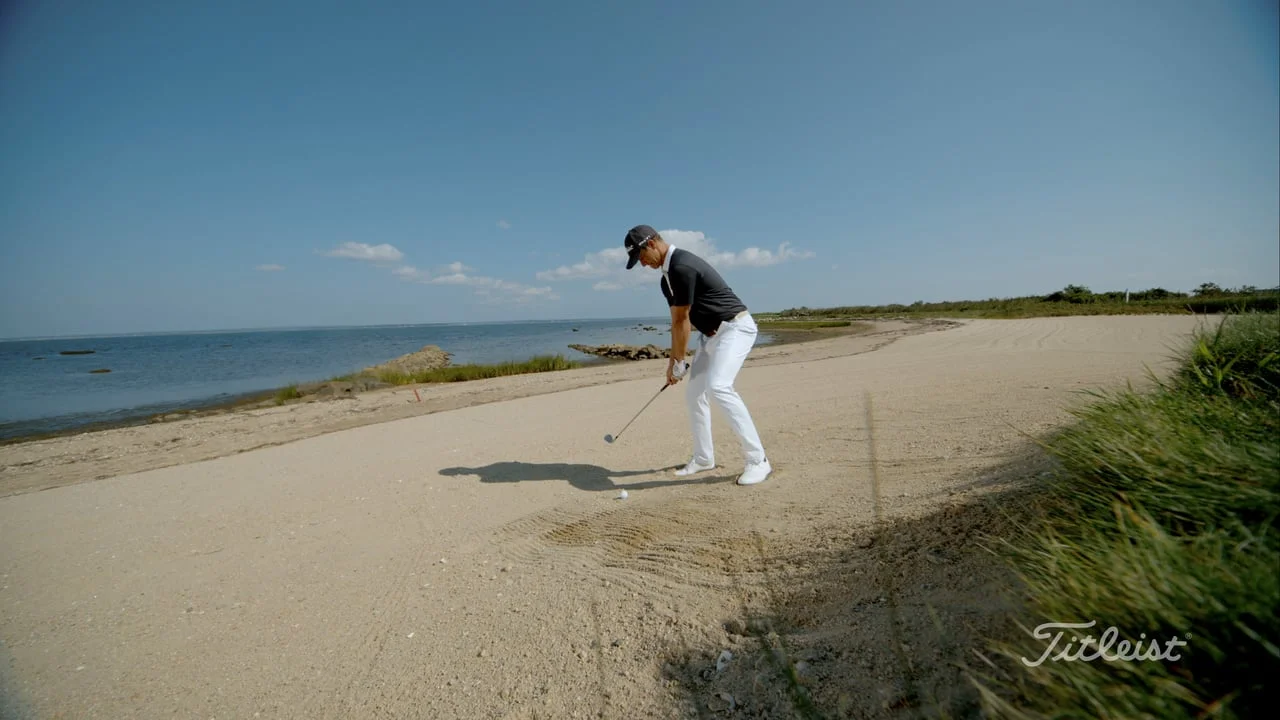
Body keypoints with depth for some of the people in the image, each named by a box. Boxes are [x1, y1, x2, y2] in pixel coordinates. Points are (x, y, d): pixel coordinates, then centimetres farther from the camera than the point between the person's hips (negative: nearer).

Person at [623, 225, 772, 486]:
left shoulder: (682, 267, -22)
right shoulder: (668, 275, 10)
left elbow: (683, 320, -17)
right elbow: (677, 321, 13)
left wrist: (679, 362, -8)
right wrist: (673, 361, 12)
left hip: (735, 327, -10)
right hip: (712, 333, 10)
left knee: (718, 387, -28)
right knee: (695, 393, 10)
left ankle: (757, 460, -19)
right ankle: (704, 458, 22)